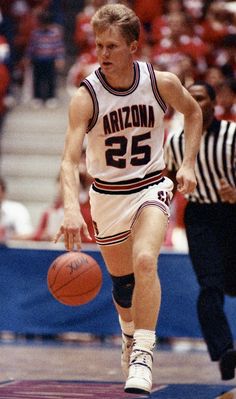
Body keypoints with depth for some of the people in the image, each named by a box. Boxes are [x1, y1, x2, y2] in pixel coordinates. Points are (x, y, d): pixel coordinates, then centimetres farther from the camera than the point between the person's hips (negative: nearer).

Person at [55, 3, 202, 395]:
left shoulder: (162, 83, -14)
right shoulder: (86, 97, -20)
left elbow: (193, 112, 9)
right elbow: (70, 159, -30)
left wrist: (188, 164, -2)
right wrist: (72, 209, -47)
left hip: (151, 188, -1)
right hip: (107, 195, 1)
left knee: (144, 261, -26)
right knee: (121, 278, 15)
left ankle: (143, 353, -22)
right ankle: (130, 333, 47)